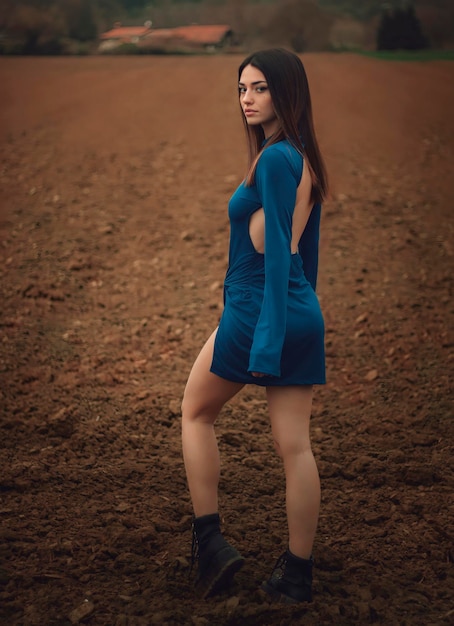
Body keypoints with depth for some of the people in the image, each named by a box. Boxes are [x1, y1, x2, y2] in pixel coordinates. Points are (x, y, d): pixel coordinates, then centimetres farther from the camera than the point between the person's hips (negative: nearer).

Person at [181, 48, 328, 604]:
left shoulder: (274, 159, -15)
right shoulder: (305, 159, 11)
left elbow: (276, 252, -20)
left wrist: (265, 341, -21)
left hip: (256, 311, -7)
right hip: (305, 316, 8)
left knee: (196, 413, 15)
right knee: (295, 446, 8)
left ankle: (210, 542, 16)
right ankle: (297, 575, 16)